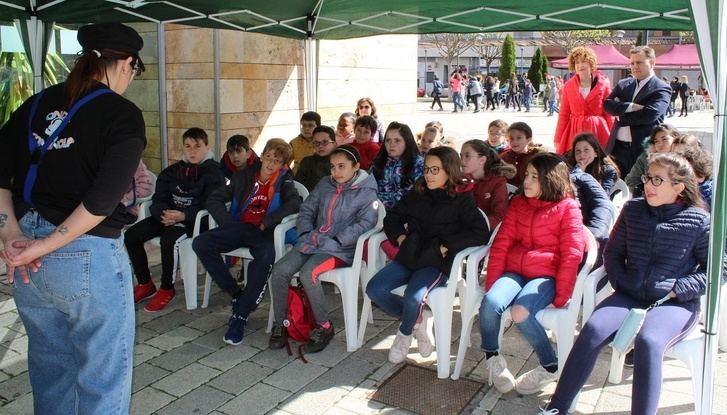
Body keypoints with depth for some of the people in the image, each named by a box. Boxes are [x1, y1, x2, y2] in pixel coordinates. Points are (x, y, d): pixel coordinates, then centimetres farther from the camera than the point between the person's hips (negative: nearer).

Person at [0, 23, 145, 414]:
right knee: (103, 375, 9)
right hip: (87, 256, -6)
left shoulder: (37, 103, 9)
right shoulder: (122, 114, -9)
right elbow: (103, 199, -19)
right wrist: (46, 246, -14)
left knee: (50, 367, 23)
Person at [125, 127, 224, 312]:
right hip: (168, 216, 7)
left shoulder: (213, 172, -4)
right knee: (131, 235, -11)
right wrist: (164, 214, -16)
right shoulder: (172, 171, 14)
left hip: (195, 220, -6)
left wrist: (184, 215, -25)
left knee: (168, 239, -34)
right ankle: (145, 284, 5)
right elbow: (158, 198, 8)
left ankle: (167, 289, -13)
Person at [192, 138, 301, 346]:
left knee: (266, 256, -38)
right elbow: (214, 199, 12)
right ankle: (236, 293, -10)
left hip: (265, 232, -4)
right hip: (240, 227, 4)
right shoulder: (245, 176, 13)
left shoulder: (283, 181, 5)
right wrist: (228, 224, -2)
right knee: (200, 243, -19)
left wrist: (266, 223, -16)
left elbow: (294, 203, -15)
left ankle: (240, 316, -29)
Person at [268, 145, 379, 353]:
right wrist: (305, 233, -1)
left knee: (308, 273, -32)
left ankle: (324, 327, -14)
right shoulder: (325, 185, 15)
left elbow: (365, 223, -13)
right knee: (279, 270, -17)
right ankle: (280, 325, -2)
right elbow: (306, 210, 18)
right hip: (314, 242, 6)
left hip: (341, 249, -6)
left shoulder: (366, 193, -1)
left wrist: (335, 241, -20)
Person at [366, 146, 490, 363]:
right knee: (374, 289, -16)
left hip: (437, 263, -5)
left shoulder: (462, 199, -1)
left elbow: (480, 233, -11)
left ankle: (405, 333, 4)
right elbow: (392, 218, 25)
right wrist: (400, 236, 4)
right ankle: (418, 319, 5)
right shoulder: (416, 195, 15)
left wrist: (446, 246, -14)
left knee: (413, 296, -31)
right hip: (409, 257, 6)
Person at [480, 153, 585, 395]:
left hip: (546, 275, -4)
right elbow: (501, 243, 8)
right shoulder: (518, 203, 14)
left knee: (521, 312, -31)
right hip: (515, 272, 4)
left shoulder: (567, 208, 0)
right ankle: (492, 358, -3)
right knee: (490, 302, -27)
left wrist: (560, 297, -10)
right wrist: (492, 283, -1)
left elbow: (572, 255, -5)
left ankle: (550, 366, -7)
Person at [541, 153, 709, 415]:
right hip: (630, 296, 3)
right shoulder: (633, 209, 9)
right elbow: (613, 251, 16)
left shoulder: (698, 221, -1)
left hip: (676, 304, -3)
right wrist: (620, 283, 2)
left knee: (648, 342, -35)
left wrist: (677, 290, -10)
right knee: (592, 331, -24)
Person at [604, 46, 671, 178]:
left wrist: (621, 114, -6)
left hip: (643, 150, -4)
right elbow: (607, 104, 0)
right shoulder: (623, 84, 14)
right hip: (617, 147, 4)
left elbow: (649, 115, -17)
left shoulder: (662, 89, -2)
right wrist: (631, 106, -15)